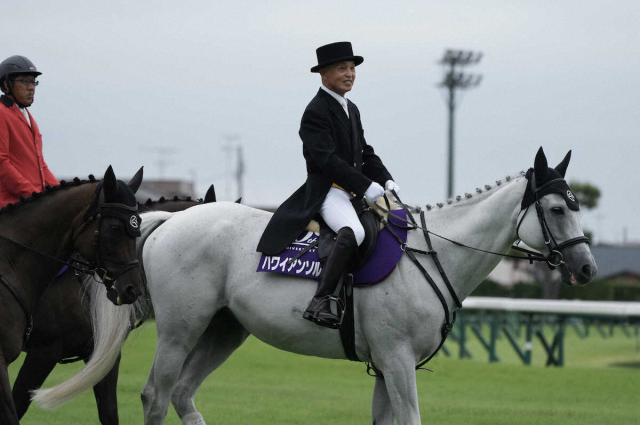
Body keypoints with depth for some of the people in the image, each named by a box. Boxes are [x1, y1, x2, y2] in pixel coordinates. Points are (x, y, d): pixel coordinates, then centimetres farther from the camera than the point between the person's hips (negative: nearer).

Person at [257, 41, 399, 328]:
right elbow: (327, 159, -19)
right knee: (353, 232, -36)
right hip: (327, 191, -10)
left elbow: (365, 154, 22)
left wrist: (386, 181, 3)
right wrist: (366, 187, -21)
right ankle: (320, 302, -41)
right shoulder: (316, 111, -10)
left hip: (354, 193, 10)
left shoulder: (351, 110, 20)